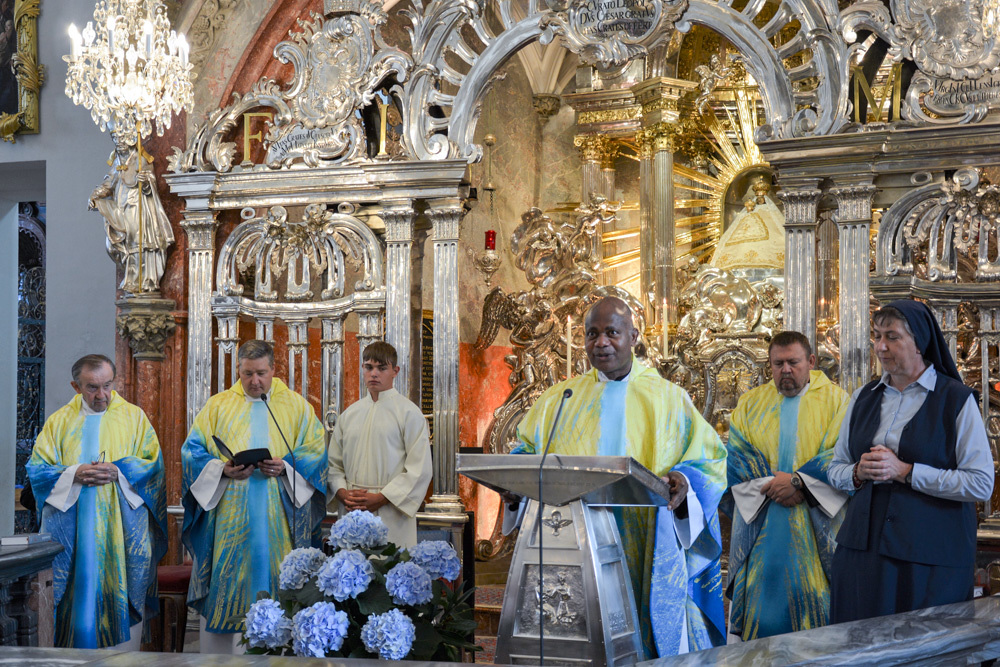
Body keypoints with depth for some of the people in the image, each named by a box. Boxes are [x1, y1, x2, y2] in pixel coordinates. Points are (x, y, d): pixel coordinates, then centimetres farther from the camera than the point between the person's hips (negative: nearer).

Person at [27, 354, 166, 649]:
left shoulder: (133, 417, 6)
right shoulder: (59, 421, 9)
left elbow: (153, 464, 3)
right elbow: (38, 468, 5)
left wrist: (118, 472, -14)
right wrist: (75, 474, -13)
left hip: (121, 528, -1)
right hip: (72, 531, 1)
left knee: (120, 593, -1)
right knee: (76, 592, -1)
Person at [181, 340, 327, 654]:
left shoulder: (297, 406, 9)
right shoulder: (218, 405, 10)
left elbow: (315, 452, 4)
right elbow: (192, 451, 6)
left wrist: (285, 467, -14)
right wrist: (222, 469, -13)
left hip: (278, 520, 0)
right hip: (228, 519, 0)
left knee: (276, 586, -1)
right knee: (225, 586, -1)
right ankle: (217, 656, 7)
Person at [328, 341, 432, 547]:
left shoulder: (409, 413, 0)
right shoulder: (349, 414, 15)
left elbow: (419, 470, -7)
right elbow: (334, 463, 16)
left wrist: (381, 498, -13)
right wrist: (342, 493, -3)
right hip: (351, 514, 4)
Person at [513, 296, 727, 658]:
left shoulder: (669, 399, 7)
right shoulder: (559, 400, 13)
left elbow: (710, 459, 3)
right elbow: (525, 453, 15)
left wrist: (685, 481, -18)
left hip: (647, 556, -1)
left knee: (652, 639, -3)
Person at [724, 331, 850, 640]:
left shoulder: (835, 400, 4)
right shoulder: (750, 403, 11)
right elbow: (736, 456, 1)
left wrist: (798, 480, -18)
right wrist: (772, 485, -13)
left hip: (814, 529, -2)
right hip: (761, 527, 2)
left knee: (813, 600, 0)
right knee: (762, 602, 3)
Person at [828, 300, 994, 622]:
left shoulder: (956, 399, -4)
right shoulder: (864, 397, 12)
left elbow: (981, 484, -12)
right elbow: (835, 470, 18)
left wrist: (905, 472, -16)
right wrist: (859, 472, -5)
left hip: (930, 558, -4)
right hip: (863, 548, 4)